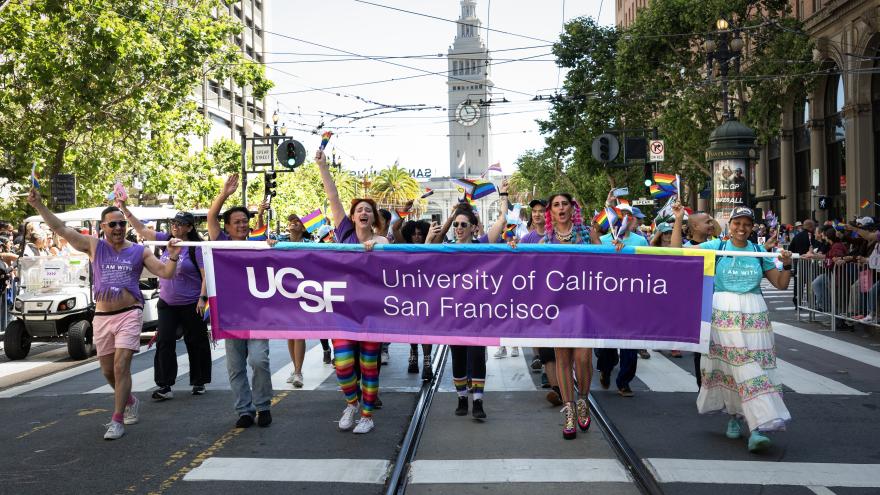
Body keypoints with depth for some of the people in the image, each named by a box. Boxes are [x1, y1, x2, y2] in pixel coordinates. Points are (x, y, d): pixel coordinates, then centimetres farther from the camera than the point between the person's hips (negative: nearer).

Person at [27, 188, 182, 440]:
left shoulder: (139, 251, 2)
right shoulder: (94, 246, 4)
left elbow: (165, 273, -1)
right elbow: (60, 228, -2)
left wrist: (173, 258, -21)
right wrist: (39, 205, -11)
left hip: (129, 315, -3)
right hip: (102, 317, 3)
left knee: (121, 367, -13)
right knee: (108, 370, 13)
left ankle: (117, 421, -6)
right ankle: (131, 402, 39)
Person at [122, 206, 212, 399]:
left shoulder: (197, 247, -10)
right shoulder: (166, 240, 5)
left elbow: (206, 275, -13)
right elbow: (141, 229, 4)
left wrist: (203, 298, -20)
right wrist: (124, 209, -4)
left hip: (190, 304, -5)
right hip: (166, 303, 5)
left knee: (196, 343, 7)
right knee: (164, 342, 0)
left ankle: (199, 382, 21)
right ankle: (165, 386, 3)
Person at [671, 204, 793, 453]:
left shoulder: (759, 252, 11)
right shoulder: (717, 247, 6)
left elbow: (781, 284, 14)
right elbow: (677, 251, 0)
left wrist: (787, 265, -3)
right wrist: (678, 220, -4)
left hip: (753, 316, 1)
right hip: (723, 314, -1)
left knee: (752, 367, -6)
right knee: (727, 366, 1)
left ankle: (758, 428, -6)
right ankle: (734, 416, 17)